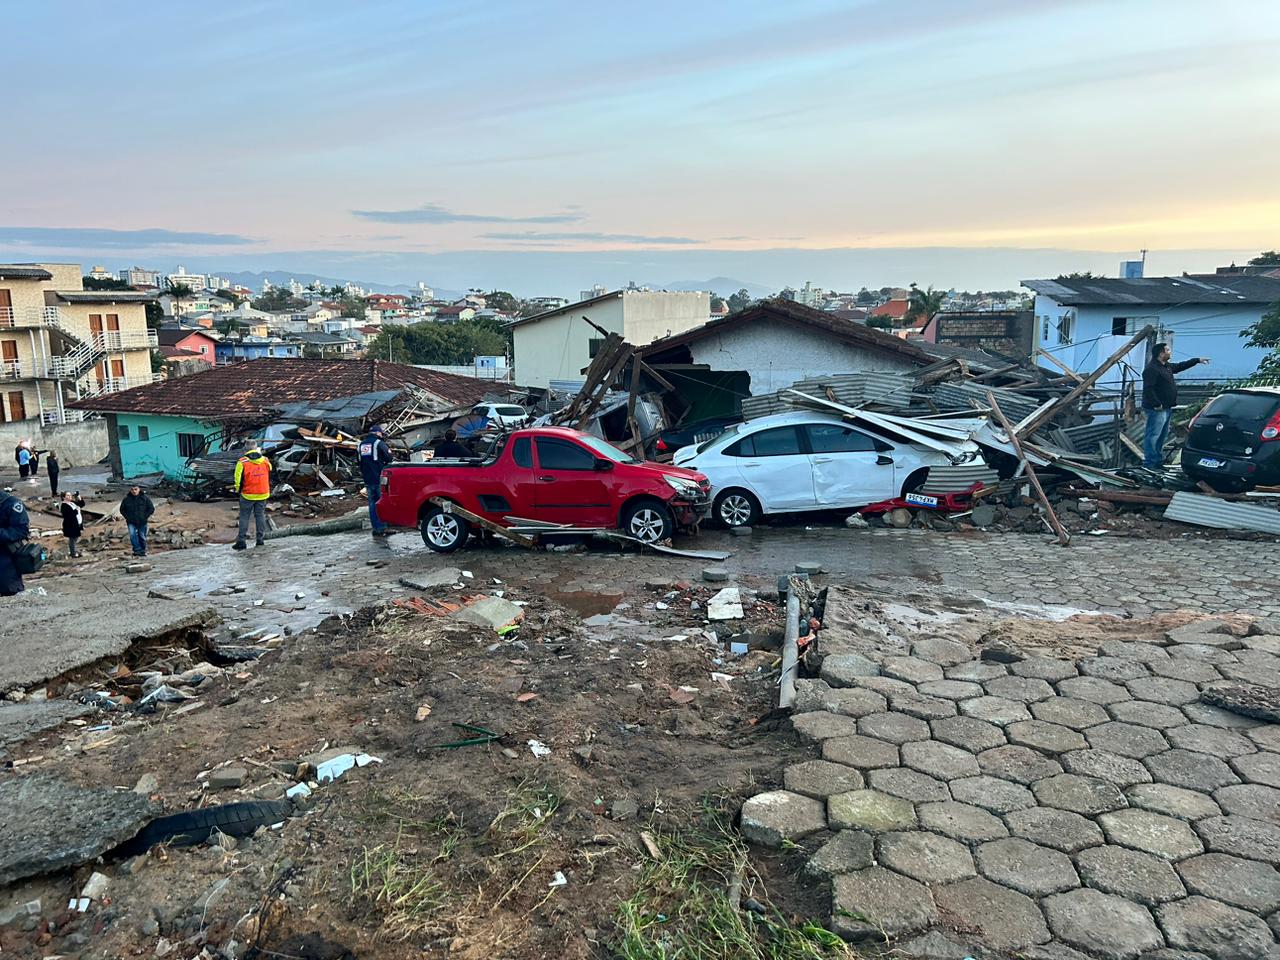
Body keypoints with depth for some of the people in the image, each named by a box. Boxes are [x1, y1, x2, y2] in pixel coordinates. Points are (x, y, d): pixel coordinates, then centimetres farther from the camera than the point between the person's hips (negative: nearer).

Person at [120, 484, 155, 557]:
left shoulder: (145, 498, -1)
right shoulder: (126, 499, 1)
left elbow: (151, 509, 3)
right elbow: (122, 509, 14)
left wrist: (145, 517, -5)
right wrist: (127, 517, 1)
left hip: (142, 522, 0)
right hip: (131, 522, 0)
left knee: (142, 537, 6)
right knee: (132, 535, -19)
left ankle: (143, 551, 21)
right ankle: (137, 549, -15)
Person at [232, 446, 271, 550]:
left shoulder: (242, 463, -11)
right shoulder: (266, 462, 1)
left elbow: (239, 479, -7)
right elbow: (269, 478, 10)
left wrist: (238, 489, 10)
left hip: (248, 495, -3)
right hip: (263, 494, 3)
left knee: (244, 517, 5)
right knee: (260, 515, 11)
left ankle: (241, 541, 5)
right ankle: (260, 539, 13)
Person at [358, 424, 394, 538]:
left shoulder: (362, 444, 13)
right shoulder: (379, 443, -8)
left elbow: (360, 462, 18)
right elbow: (389, 458, -10)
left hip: (367, 479, 6)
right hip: (379, 478, -6)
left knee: (372, 504, 10)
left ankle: (375, 528, 10)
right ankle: (381, 528, -2)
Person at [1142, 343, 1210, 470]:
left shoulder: (1166, 366, 15)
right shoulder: (1152, 369, -17)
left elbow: (1180, 366, 34)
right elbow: (1148, 389, -24)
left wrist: (1198, 360, 37)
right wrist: (1156, 404, -24)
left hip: (1166, 408, 11)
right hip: (1157, 409, -11)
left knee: (1162, 437, 16)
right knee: (1153, 436, -8)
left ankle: (1158, 461, 23)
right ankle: (1149, 462, -5)